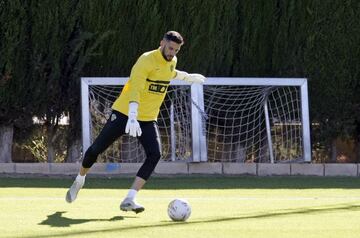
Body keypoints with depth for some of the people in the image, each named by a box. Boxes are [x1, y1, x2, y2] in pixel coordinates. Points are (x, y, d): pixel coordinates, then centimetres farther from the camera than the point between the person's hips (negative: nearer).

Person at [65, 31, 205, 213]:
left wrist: (188, 77, 37)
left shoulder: (172, 61, 2)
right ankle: (79, 181, 35)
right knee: (96, 149, 4)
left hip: (148, 119, 5)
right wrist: (132, 117, -46)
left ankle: (129, 200, -20)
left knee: (155, 155, -19)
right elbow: (135, 89, -35)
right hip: (124, 114, -5)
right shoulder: (147, 60, -22)